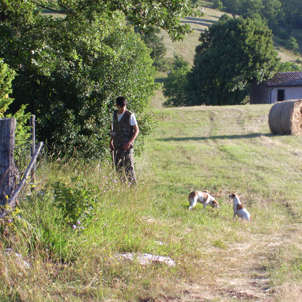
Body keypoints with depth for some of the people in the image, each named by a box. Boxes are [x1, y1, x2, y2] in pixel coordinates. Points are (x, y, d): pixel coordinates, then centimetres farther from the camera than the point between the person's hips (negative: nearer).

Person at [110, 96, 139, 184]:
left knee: (128, 166, -9)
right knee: (118, 166, 9)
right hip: (117, 144, 6)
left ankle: (133, 185, -4)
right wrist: (111, 141, 17)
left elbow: (136, 130, -9)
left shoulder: (130, 115, -9)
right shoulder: (115, 114, 8)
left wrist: (129, 143, -19)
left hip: (127, 145, -6)